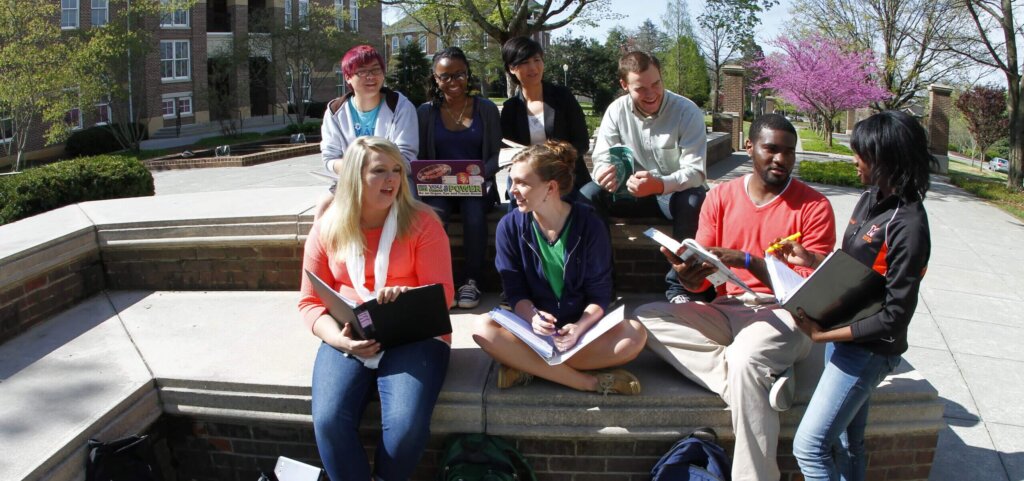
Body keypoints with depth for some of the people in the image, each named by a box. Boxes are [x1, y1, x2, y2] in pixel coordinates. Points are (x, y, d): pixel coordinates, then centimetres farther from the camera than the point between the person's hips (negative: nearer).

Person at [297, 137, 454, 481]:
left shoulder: (422, 222, -2)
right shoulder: (326, 229, 5)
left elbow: (442, 293, -4)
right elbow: (311, 301, 7)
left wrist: (407, 297, -26)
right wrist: (338, 338, -13)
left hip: (414, 334, -2)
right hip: (349, 339, 2)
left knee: (406, 425, -25)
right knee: (329, 421, -23)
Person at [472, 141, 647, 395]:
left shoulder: (589, 225, -11)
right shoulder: (510, 226, -7)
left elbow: (599, 295, -9)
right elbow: (516, 293, -6)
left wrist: (579, 327, -28)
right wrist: (533, 316, -28)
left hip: (583, 326, -1)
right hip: (532, 325, 1)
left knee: (634, 334, -29)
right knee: (483, 328, -30)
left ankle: (529, 367, -24)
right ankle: (591, 381, -29)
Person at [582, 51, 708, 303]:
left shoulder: (687, 111, -16)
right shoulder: (617, 111, -6)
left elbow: (695, 171, -23)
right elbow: (601, 158, -9)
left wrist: (660, 184, -44)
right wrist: (604, 173, -36)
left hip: (676, 193, -3)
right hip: (634, 192, 3)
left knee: (695, 199, -37)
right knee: (588, 195, -22)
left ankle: (679, 287, -23)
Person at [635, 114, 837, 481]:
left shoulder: (814, 206, -2)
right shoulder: (721, 197, 7)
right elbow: (701, 283, 5)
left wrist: (747, 261, -21)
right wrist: (688, 275, -21)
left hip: (784, 314, -4)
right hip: (724, 311, 5)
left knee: (746, 358, -37)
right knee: (646, 319, -18)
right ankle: (765, 379, -25)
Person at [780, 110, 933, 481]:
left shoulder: (908, 225, -21)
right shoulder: (869, 201, 6)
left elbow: (895, 315, -21)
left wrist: (824, 334, -21)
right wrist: (809, 259, 3)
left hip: (867, 349, -8)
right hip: (843, 336, 8)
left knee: (809, 445, -8)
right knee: (846, 444, 19)